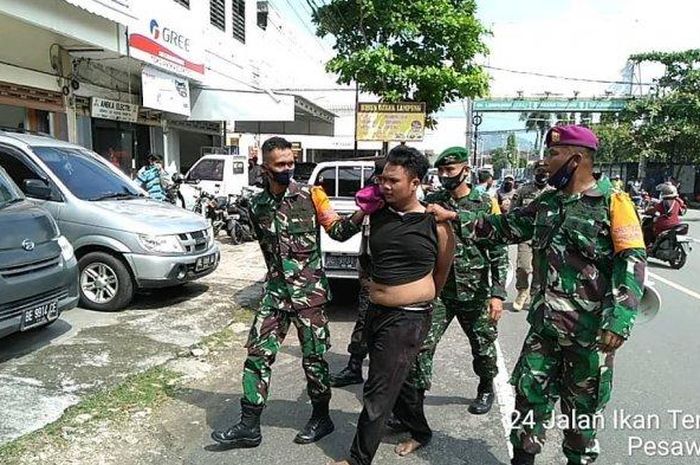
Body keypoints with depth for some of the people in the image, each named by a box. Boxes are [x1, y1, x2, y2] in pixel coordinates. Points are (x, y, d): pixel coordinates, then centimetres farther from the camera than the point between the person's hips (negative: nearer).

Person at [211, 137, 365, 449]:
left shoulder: (311, 195, -5)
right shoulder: (257, 205, 7)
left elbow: (337, 230, -13)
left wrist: (361, 213, -26)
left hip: (309, 291, -4)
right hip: (275, 291, 4)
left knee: (313, 358, 5)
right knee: (257, 354, 5)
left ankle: (321, 418, 27)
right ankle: (249, 426, 18)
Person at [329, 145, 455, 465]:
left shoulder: (435, 222, -10)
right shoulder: (377, 214, 1)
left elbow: (443, 270, 3)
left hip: (408, 319, -6)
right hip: (376, 311, 6)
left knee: (378, 393, 1)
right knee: (396, 381, 22)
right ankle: (420, 432, 45)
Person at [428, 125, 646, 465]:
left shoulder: (612, 202, -9)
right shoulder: (546, 203, 9)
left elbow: (632, 261, -14)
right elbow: (505, 227, 14)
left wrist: (618, 320, -23)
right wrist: (454, 216, 6)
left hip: (590, 330, -5)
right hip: (543, 325, 5)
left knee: (582, 407, 13)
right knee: (529, 393, 12)